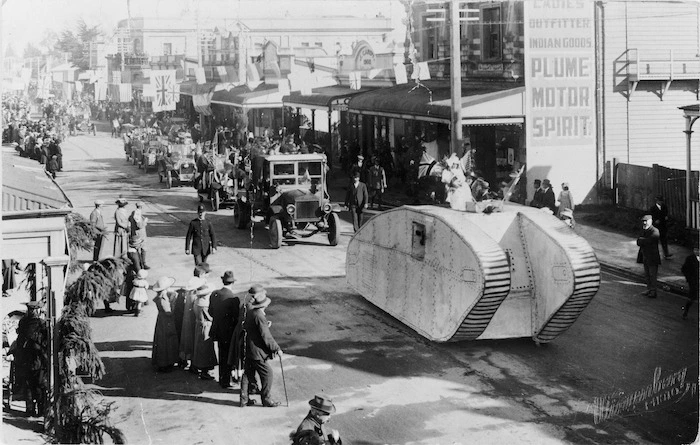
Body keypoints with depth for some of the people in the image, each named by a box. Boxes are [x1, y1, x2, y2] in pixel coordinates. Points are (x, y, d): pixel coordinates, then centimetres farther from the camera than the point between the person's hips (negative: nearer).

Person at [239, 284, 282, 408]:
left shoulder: (249, 309, 3)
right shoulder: (259, 315, -23)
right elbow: (266, 336, -21)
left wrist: (266, 324, 9)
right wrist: (277, 349, -13)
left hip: (247, 349, 9)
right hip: (256, 351, -9)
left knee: (247, 374, 16)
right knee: (267, 373, 3)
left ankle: (243, 400, 22)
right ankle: (266, 399, 13)